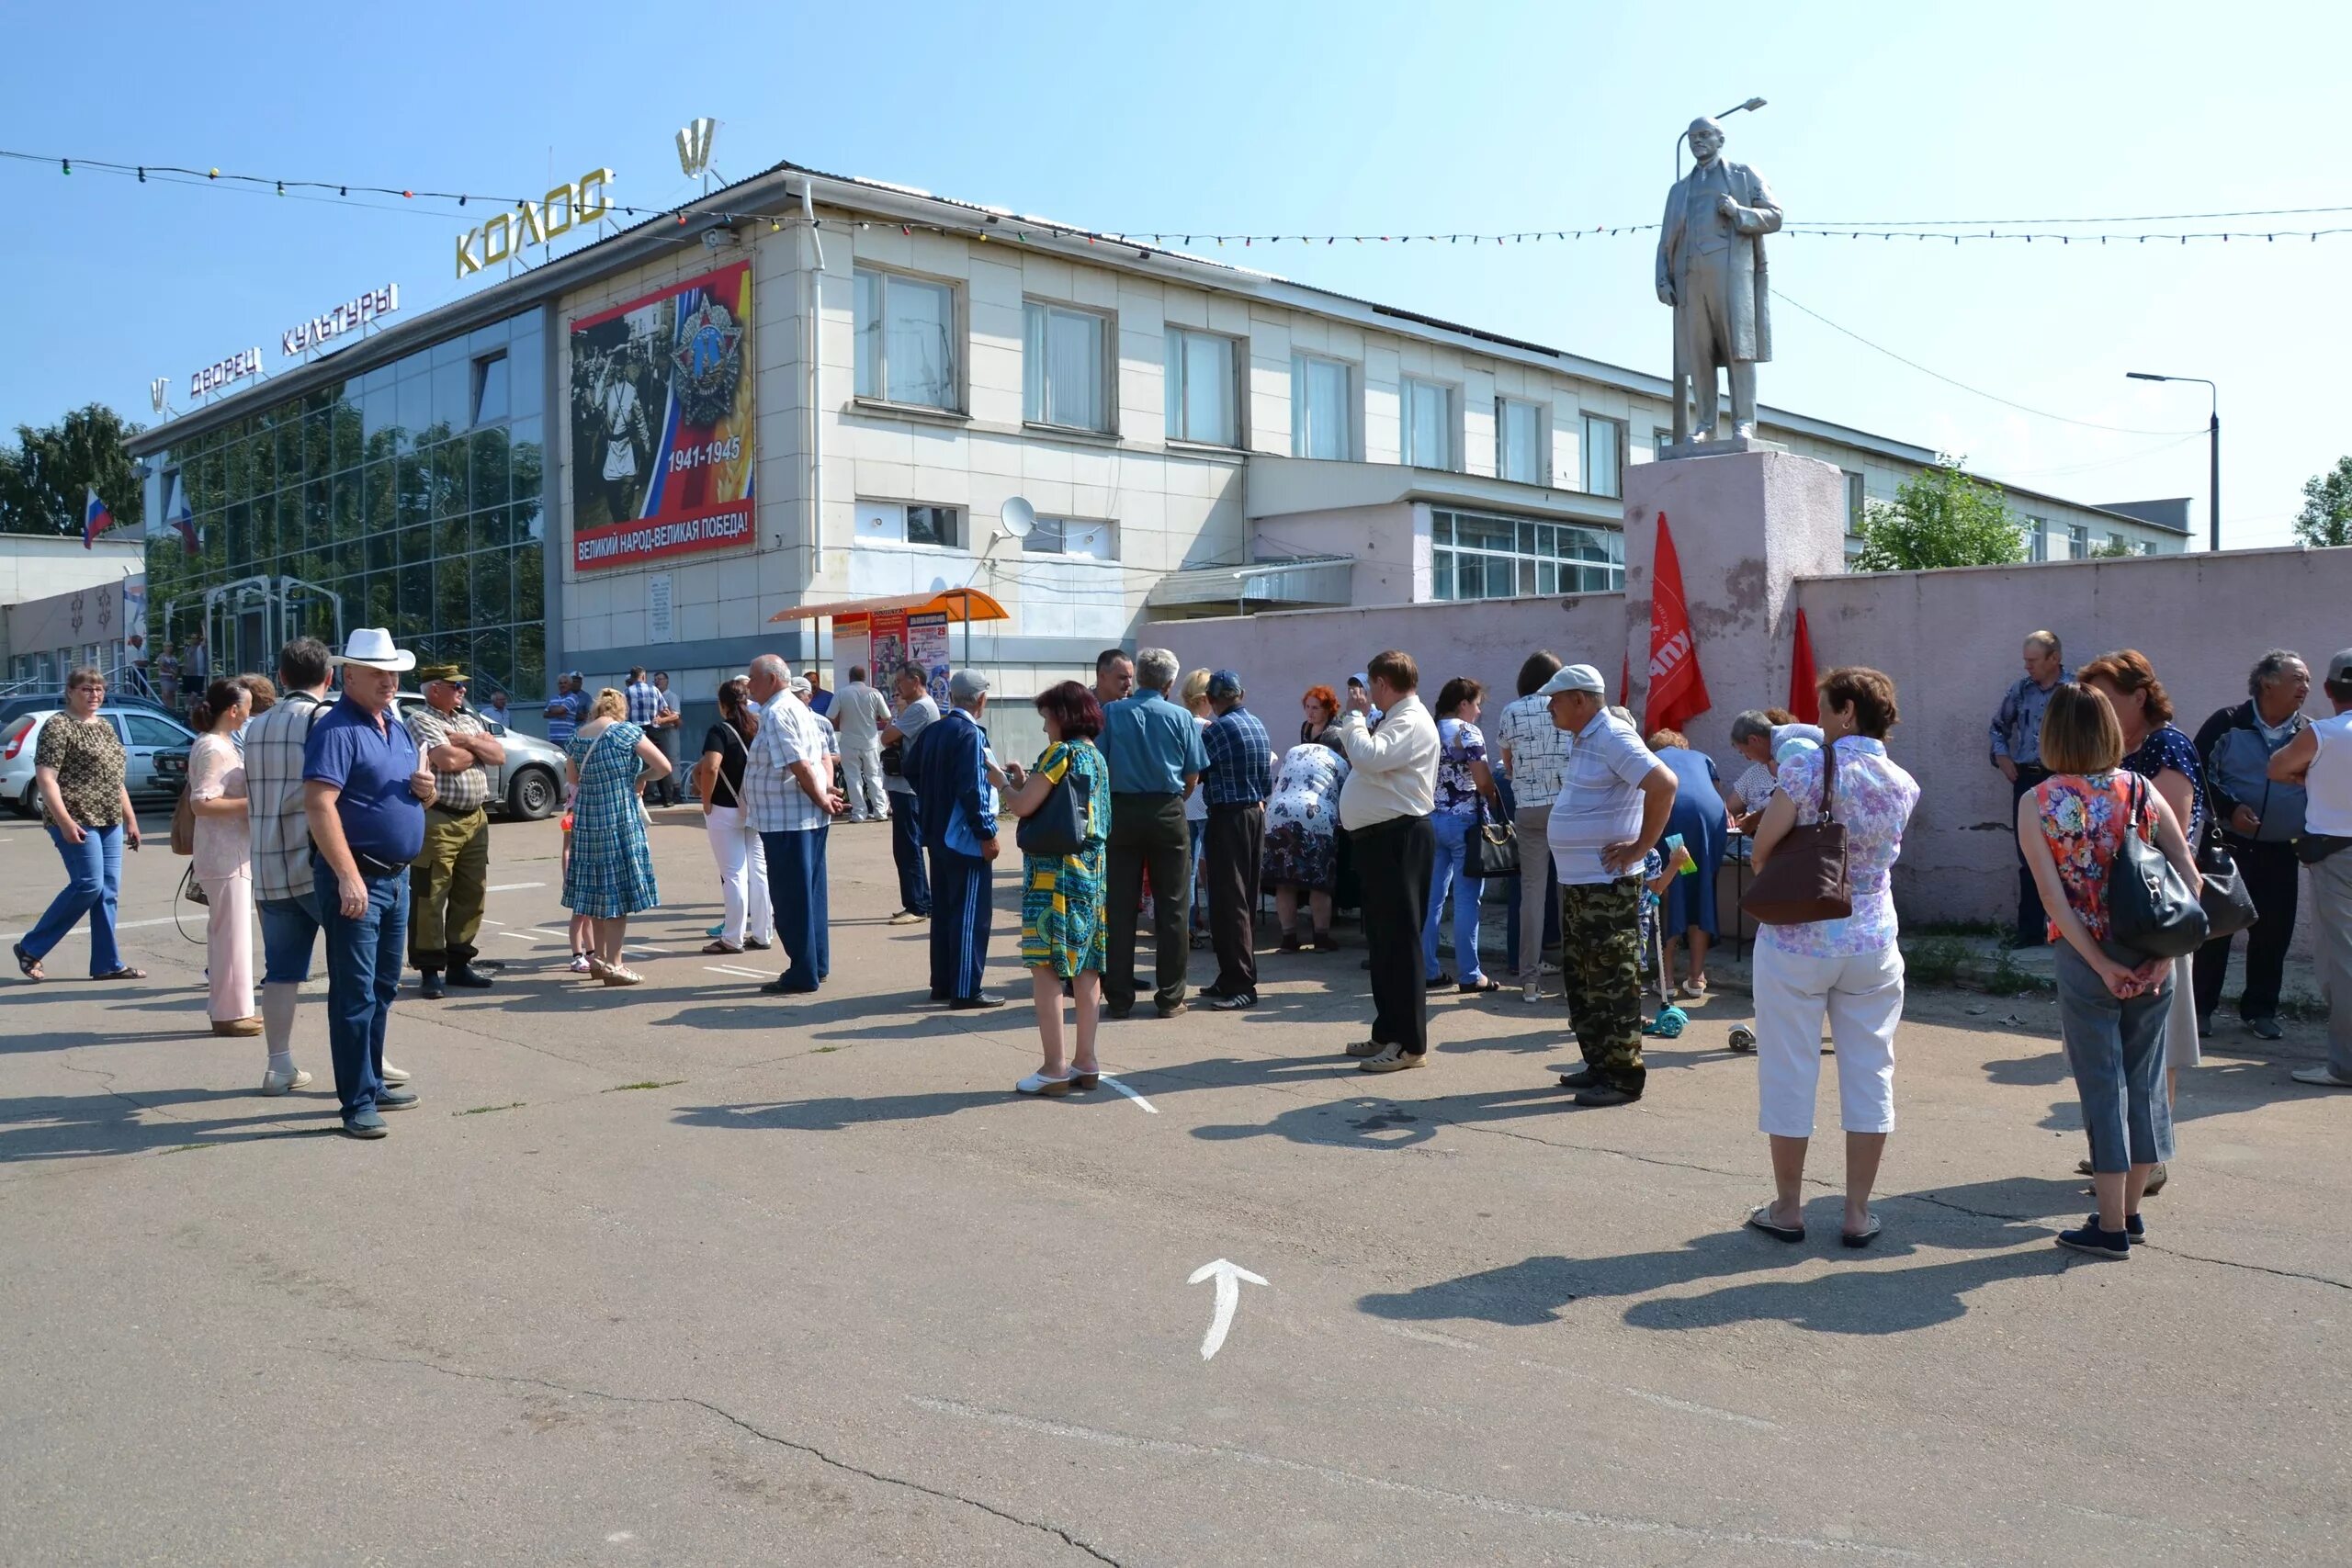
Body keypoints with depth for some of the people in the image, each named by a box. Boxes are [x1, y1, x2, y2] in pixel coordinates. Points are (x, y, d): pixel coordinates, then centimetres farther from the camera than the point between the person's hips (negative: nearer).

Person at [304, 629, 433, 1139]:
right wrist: (348, 878, -28)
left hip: (396, 876, 9)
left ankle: (373, 1082, 28)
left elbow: (417, 795, 26)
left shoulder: (398, 728, 15)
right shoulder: (337, 729, -12)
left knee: (384, 988, 17)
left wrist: (427, 789, 0)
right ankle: (358, 1103, -1)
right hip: (354, 879, -9)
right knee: (355, 994, -5)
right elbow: (319, 805, -22)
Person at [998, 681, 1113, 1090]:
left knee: (1045, 966, -5)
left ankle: (1055, 1068, -5)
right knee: (1085, 968, 11)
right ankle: (1086, 1061, 16)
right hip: (1093, 872, 9)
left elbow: (1023, 807, -15)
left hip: (1055, 871, -9)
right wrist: (1025, 781, 13)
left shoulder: (1062, 752, -12)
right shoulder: (1097, 757, 14)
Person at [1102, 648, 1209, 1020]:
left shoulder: (1111, 714, -1)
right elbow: (1192, 776, -1)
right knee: (1170, 908, 5)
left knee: (1120, 907, 5)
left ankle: (1119, 997, 8)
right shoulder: (1181, 718, -1)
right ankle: (1169, 997, 8)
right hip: (1167, 813, -1)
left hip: (1122, 811, 1)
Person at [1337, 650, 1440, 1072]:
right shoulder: (1396, 720, 19)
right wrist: (1357, 719, 14)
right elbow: (1366, 760, 21)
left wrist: (1356, 715, -14)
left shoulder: (1412, 722, -14)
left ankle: (1410, 1044, -5)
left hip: (1398, 838, -11)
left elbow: (1368, 757, -27)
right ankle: (1387, 1033, 25)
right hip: (1380, 836, 11)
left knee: (1399, 940, -9)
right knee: (1382, 939, 16)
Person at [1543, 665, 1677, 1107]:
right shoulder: (1586, 740, 15)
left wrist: (1642, 846, -21)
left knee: (1612, 982, -4)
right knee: (1579, 978, 16)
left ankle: (1624, 1077, 2)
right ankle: (1598, 1065, 26)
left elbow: (1664, 783, -27)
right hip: (1577, 883, 11)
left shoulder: (1613, 738, -16)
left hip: (1608, 885, -11)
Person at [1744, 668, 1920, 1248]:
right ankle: (1858, 1213, 15)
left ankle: (1787, 1209, 15)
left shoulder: (1807, 769, -13)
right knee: (1869, 1074, 11)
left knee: (1789, 1073, 7)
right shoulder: (1903, 784, 2)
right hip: (1873, 945, 4)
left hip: (1796, 942, -4)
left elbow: (1762, 848, -13)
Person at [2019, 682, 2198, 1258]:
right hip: (2149, 957, 3)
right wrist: (2165, 956, -5)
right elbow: (2189, 878, -5)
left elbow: (2054, 897, -14)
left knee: (2103, 1087, 5)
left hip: (2085, 959, -3)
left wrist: (2102, 966, -11)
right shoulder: (2142, 791, 0)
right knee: (2145, 1080, 16)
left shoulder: (2037, 803, -8)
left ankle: (2111, 1227, 12)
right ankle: (2130, 1211, 28)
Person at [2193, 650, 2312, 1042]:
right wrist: (2229, 808, -17)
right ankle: (2199, 1007, 13)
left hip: (2280, 853, 3)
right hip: (2227, 845, -3)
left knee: (2273, 933, 7)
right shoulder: (2228, 724, -5)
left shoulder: (2308, 734, 5)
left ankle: (2260, 1010, 21)